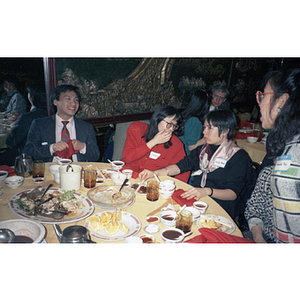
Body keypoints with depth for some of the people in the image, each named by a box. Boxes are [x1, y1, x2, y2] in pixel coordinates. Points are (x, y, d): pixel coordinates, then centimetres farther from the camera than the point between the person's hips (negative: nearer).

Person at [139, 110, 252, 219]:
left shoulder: (239, 157, -6)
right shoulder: (203, 149, 13)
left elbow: (233, 193, -15)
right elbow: (181, 166, 8)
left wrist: (207, 191, -32)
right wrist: (154, 173, -6)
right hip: (195, 198, 6)